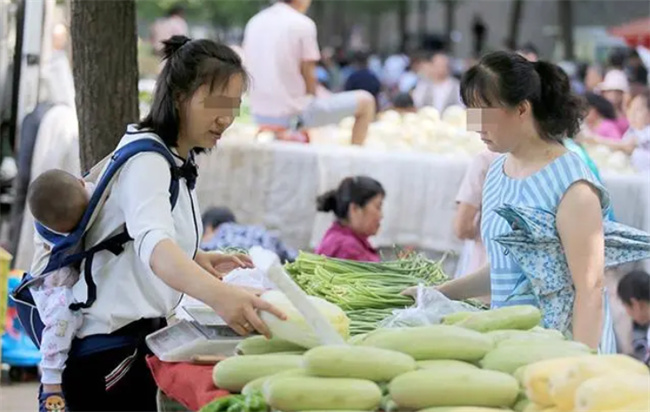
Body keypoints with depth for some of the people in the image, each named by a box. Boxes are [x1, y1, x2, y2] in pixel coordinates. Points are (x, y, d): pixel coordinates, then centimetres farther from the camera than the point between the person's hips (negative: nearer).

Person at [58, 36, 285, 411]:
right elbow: (152, 243, -39)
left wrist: (200, 261, 4)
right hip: (108, 343, -10)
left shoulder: (179, 161, 12)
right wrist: (217, 294, -56)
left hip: (141, 335, 10)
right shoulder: (145, 159, -19)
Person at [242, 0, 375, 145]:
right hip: (295, 115, -7)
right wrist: (312, 98, 11)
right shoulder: (303, 24, -12)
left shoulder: (254, 22, 6)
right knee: (365, 101, 7)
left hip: (260, 115, 7)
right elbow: (308, 75, -10)